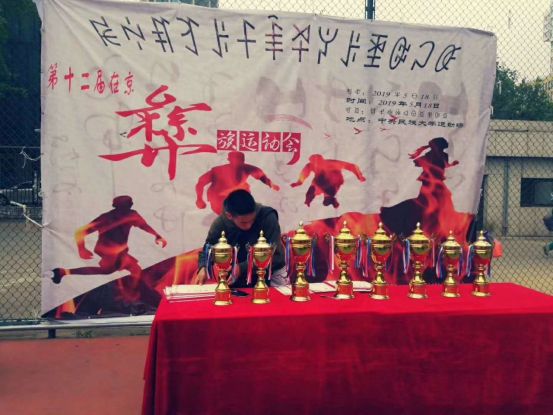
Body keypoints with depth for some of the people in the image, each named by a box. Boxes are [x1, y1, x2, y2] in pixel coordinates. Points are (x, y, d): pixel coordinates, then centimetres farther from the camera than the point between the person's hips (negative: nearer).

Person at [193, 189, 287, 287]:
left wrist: (241, 268, -40)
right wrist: (203, 268, -26)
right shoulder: (220, 223, -19)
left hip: (272, 272, -1)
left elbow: (274, 255, -29)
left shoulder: (267, 217, -28)